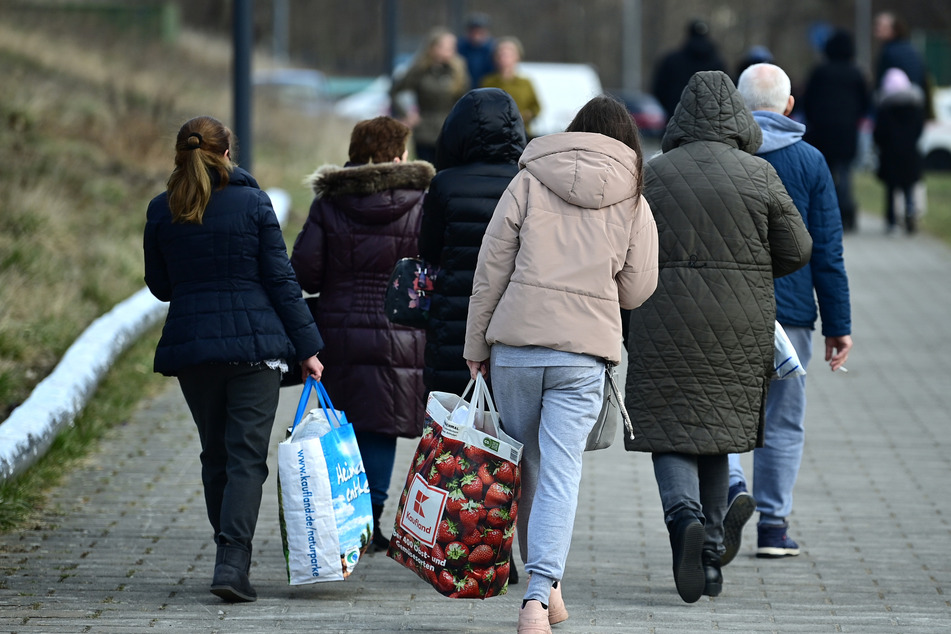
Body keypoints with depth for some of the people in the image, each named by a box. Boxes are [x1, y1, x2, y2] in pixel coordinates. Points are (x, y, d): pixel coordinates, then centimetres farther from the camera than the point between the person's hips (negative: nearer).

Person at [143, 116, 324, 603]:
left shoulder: (161, 212, 2)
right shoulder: (253, 204, -4)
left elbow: (160, 286, 12)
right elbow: (281, 280, -4)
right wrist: (306, 346, 0)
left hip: (190, 344, 3)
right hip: (254, 342, -3)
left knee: (216, 455, 15)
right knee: (247, 455, -4)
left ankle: (232, 558, 21)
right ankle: (232, 562, -17)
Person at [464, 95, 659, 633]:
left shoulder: (529, 183, 3)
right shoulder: (633, 203, 4)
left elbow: (491, 270, 1)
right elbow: (637, 289, 8)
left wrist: (477, 346, 7)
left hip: (515, 344, 1)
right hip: (584, 354, -1)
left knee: (526, 466, 15)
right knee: (561, 473, -4)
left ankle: (541, 585, 24)